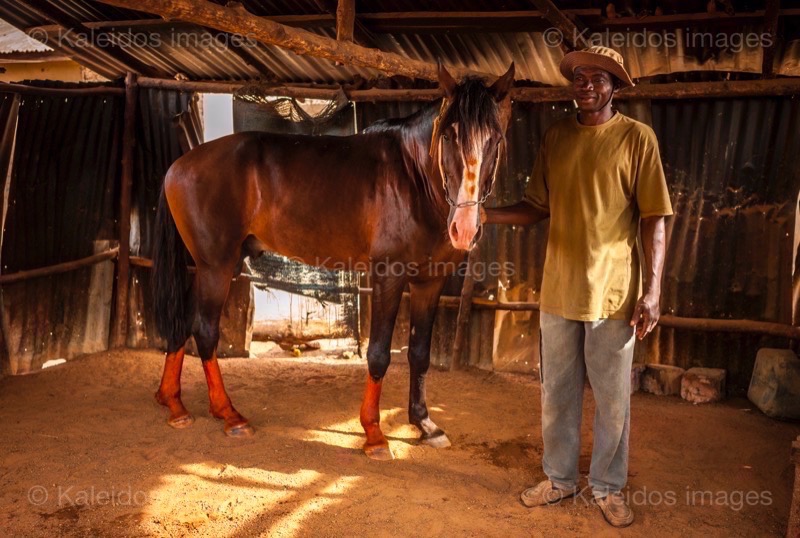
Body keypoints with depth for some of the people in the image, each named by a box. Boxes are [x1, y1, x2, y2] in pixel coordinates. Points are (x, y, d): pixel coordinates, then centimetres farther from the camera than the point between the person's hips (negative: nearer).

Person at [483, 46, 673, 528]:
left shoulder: (637, 137, -5)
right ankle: (560, 478, 33)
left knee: (612, 398, 10)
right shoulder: (556, 137, 7)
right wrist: (488, 215, -7)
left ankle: (609, 487, 29)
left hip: (613, 292, -3)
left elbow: (653, 220, -7)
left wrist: (652, 291, -13)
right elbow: (538, 207, 10)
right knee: (557, 394, 14)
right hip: (558, 289, 4)